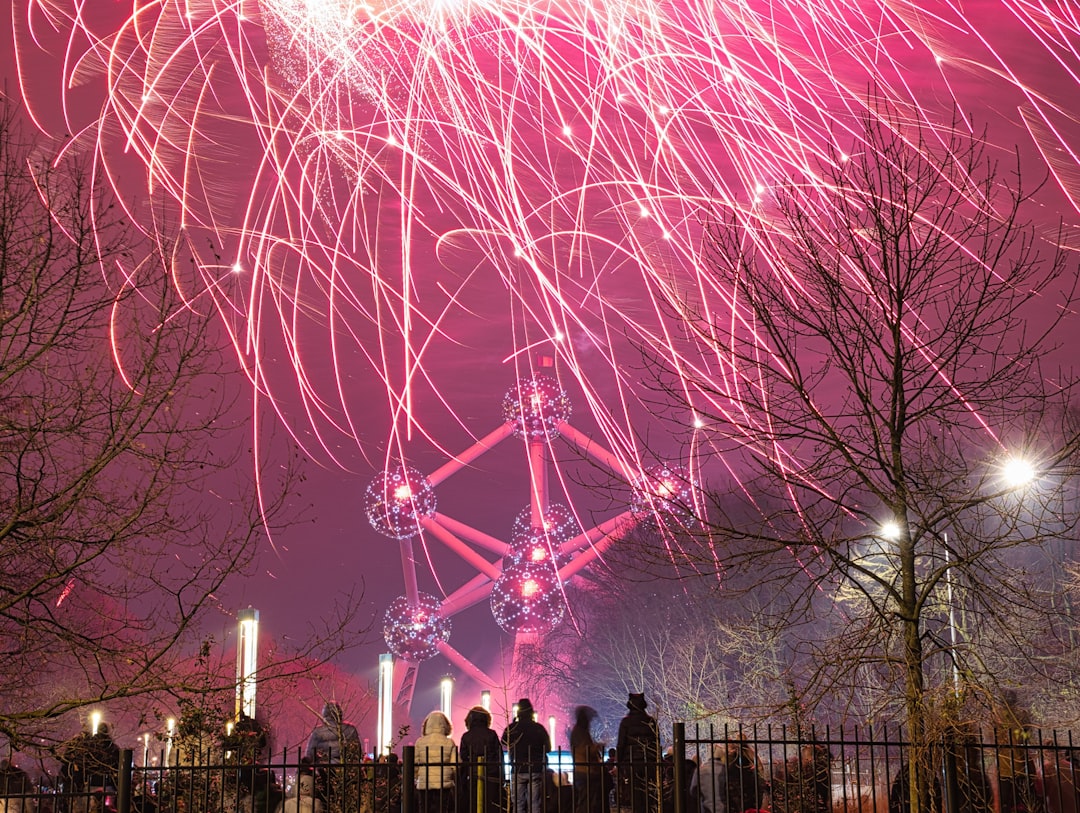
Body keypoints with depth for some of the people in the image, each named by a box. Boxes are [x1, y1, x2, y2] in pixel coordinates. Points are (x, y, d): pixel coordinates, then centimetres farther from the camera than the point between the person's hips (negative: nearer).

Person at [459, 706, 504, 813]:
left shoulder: (466, 737, 3)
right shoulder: (492, 735, 1)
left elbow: (463, 759, 4)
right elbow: (499, 756, 2)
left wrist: (462, 781, 8)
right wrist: (501, 778, 8)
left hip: (472, 777, 1)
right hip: (491, 777, 0)